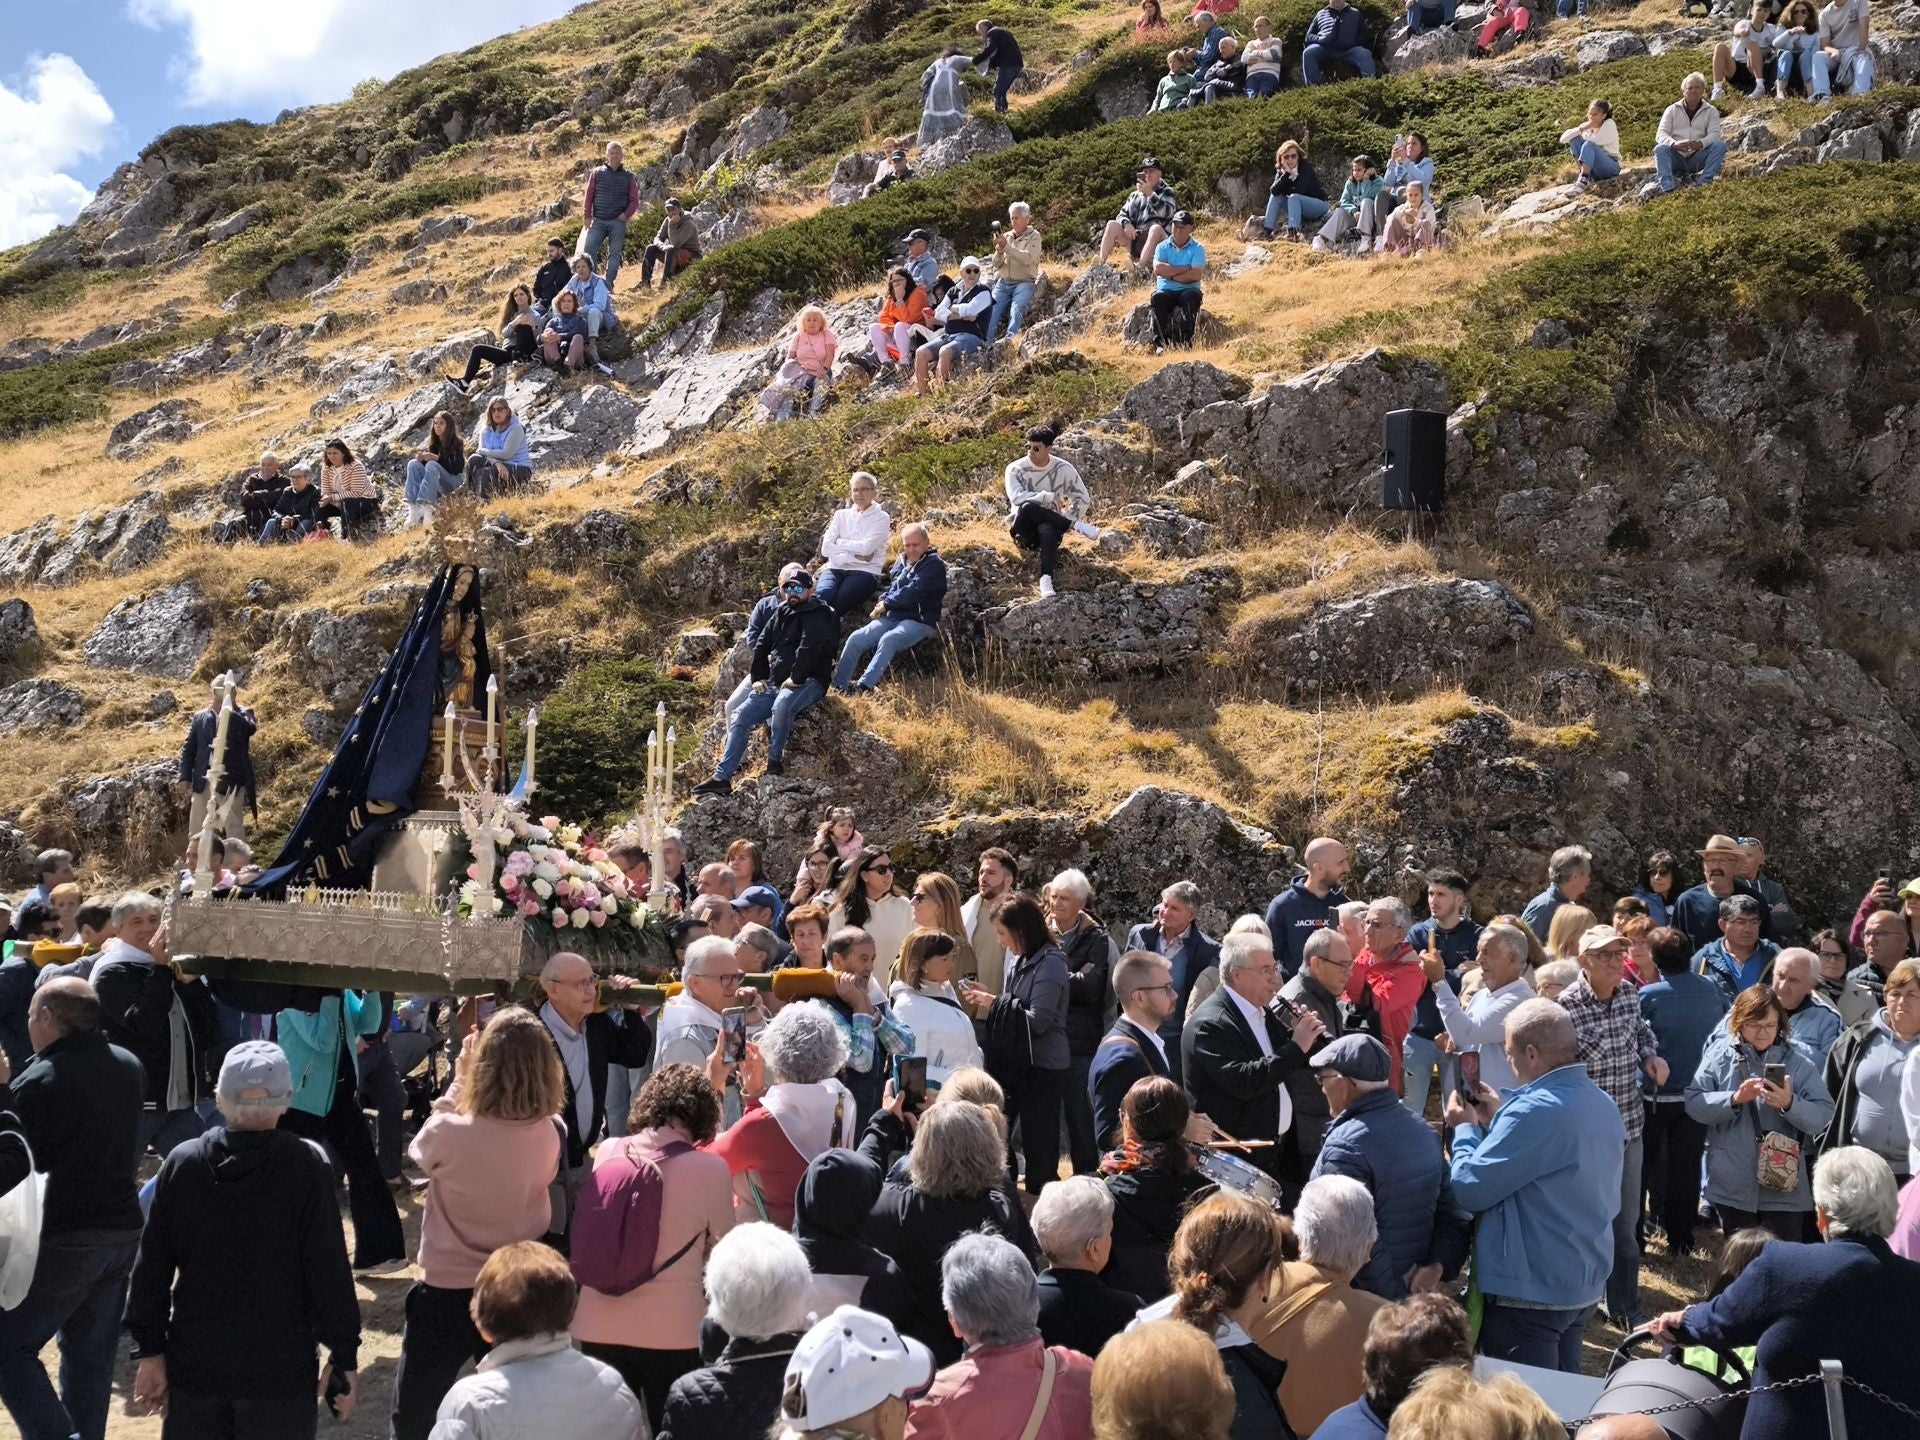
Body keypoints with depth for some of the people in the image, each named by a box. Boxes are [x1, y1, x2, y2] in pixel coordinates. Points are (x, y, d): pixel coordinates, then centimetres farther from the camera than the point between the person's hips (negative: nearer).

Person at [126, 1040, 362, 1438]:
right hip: (279, 1365, -3)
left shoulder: (182, 1163, -3)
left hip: (195, 1361, 3)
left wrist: (151, 1350, 10)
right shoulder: (307, 1166, -13)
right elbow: (329, 1271, -11)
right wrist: (344, 1353, -3)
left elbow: (152, 1267, 1)